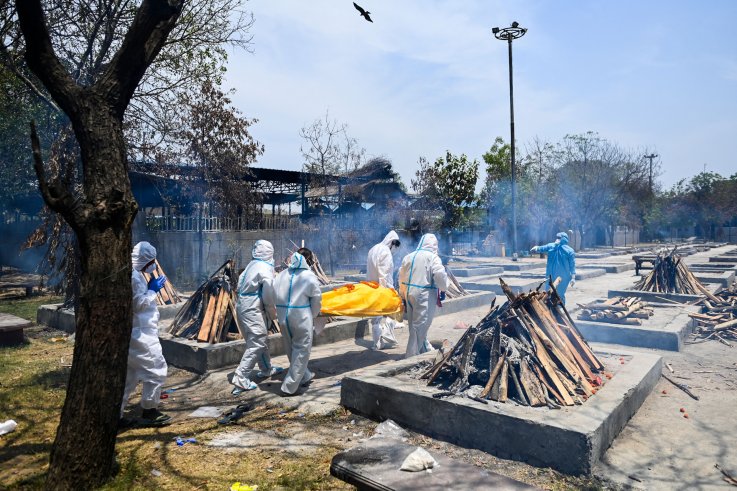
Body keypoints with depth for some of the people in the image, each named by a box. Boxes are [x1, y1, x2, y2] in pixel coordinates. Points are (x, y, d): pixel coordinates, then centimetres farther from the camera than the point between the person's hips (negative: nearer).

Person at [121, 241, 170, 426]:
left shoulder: (132, 274, 14)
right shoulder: (133, 276, -17)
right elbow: (139, 304, -20)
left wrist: (151, 288, 9)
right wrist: (153, 290, -10)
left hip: (136, 333, 11)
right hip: (139, 334, -11)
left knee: (129, 375, 16)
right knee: (157, 368, -1)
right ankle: (149, 410, 9)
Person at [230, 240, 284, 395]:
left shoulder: (251, 265, 13)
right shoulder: (265, 267, -13)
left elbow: (240, 284, 12)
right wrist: (273, 313, -6)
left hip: (242, 305, 9)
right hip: (253, 309, -9)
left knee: (259, 340, 20)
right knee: (256, 344, -6)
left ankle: (267, 369, 34)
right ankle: (240, 379, -9)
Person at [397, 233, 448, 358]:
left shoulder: (408, 257, 13)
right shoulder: (432, 257, -8)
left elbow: (401, 277, 18)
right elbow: (440, 275, -18)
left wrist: (403, 295, 27)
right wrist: (443, 290, -2)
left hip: (409, 293, 8)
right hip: (424, 295, -8)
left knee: (416, 325, 18)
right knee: (420, 327, -1)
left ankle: (426, 350, 31)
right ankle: (411, 356, 2)